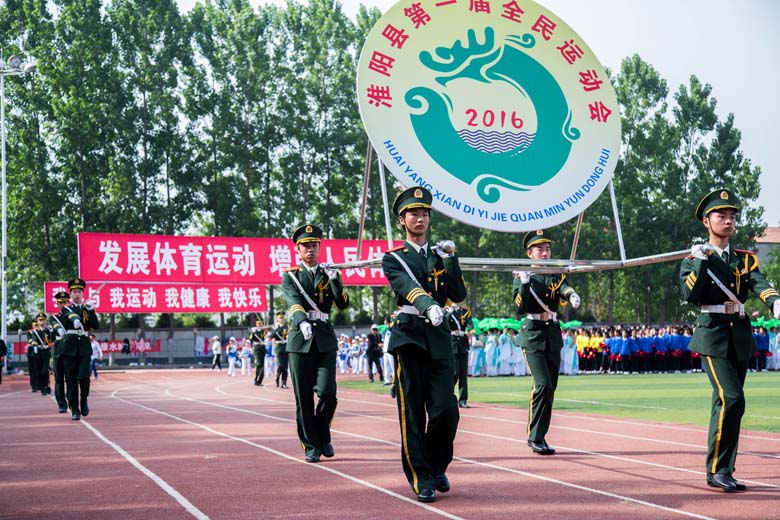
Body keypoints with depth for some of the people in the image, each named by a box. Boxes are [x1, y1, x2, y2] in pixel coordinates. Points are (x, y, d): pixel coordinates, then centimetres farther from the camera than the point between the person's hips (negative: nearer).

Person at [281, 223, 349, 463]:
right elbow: (293, 301, -14)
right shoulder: (290, 275, 6)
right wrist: (302, 321, -34)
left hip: (325, 340, 1)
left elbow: (343, 304, 0)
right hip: (300, 339, -1)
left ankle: (323, 434, 16)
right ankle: (311, 445, 11)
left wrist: (334, 280, -14)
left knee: (327, 393, -9)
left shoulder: (329, 274, 12)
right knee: (304, 397, 0)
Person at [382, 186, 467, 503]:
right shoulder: (393, 259, 4)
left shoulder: (440, 256, 17)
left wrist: (450, 259, -4)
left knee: (446, 410, -6)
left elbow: (459, 295, 6)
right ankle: (421, 479, 5)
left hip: (439, 337, 3)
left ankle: (437, 466, 17)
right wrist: (429, 306, -37)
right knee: (412, 412, -3)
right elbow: (407, 287, -18)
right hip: (409, 336, -3)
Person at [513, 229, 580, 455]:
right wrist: (524, 283, -22)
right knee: (543, 384, -17)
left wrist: (572, 295, -33)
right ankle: (535, 437, -11)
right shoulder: (521, 276, 1)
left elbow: (565, 290, -10)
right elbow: (520, 308, -10)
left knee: (550, 388, 7)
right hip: (533, 335, -5)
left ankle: (540, 436, 16)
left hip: (553, 335, 5)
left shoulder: (556, 275, 11)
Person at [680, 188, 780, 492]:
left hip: (740, 338, 5)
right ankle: (717, 471, -12)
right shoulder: (694, 258, 3)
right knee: (732, 399, -18)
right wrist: (700, 261, -18)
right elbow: (689, 294, -13)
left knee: (727, 404, 9)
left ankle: (722, 471, 17)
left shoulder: (745, 259, 13)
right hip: (713, 335, -5)